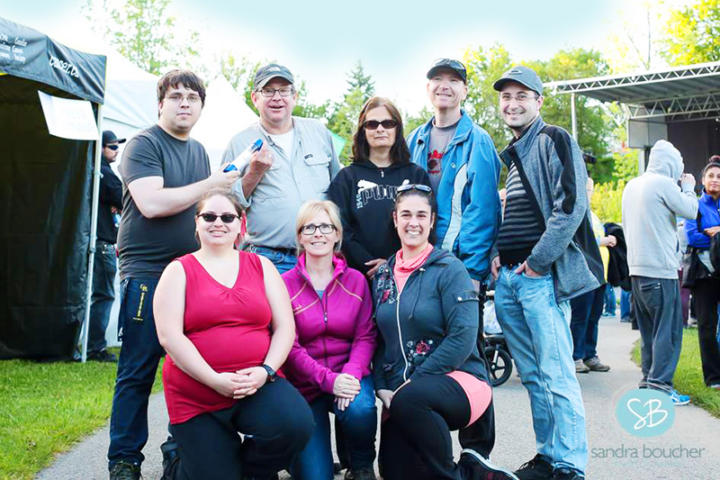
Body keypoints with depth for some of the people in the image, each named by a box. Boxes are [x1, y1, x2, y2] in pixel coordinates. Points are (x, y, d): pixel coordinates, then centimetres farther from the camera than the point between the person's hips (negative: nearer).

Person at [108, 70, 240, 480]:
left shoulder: (198, 150, 17)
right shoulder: (144, 145, -5)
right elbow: (151, 203, -20)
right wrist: (210, 184, -13)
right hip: (147, 272, -6)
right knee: (138, 371, 0)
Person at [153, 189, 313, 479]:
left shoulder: (261, 266, 9)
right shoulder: (179, 270, 2)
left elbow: (285, 327, 4)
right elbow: (169, 336, -9)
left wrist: (266, 371, -13)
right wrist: (215, 380, -18)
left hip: (258, 386, 1)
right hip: (196, 396, -1)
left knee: (296, 425, -27)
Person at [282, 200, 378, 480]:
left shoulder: (355, 280, 4)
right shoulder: (286, 284, -4)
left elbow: (365, 336, -1)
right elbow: (288, 345, -8)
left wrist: (351, 374, -20)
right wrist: (328, 379, -21)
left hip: (349, 376, 1)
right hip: (304, 384, -1)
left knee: (360, 409, -33)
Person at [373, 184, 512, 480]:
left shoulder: (449, 269, -6)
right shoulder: (383, 275, 11)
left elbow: (463, 337, -16)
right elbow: (380, 340, 13)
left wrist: (415, 381, -17)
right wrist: (382, 388, -2)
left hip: (457, 379, -5)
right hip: (399, 391, 5)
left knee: (409, 399, -37)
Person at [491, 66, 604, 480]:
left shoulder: (554, 140, -3)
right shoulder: (513, 155, 21)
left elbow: (571, 205, -15)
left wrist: (538, 262, -15)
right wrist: (497, 255, 10)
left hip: (542, 276, -8)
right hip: (508, 278, 8)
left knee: (557, 376, -7)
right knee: (533, 376, 13)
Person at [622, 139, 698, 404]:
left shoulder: (632, 185, 16)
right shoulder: (663, 183, -10)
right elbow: (690, 211, -6)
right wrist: (688, 186, 8)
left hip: (636, 268, 8)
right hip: (660, 268, -8)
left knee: (649, 330, 14)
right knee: (669, 330, -4)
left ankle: (648, 380, 18)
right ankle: (660, 384, -6)